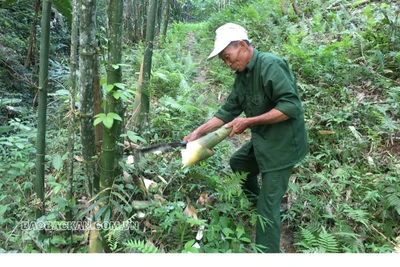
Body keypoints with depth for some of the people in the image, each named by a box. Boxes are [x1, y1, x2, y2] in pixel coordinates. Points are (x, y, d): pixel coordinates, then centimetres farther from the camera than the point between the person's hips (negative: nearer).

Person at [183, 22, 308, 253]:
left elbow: (291, 106, -28)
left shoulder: (270, 65, -22)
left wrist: (249, 122, -24)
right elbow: (228, 110, 9)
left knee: (269, 204, -4)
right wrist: (199, 132, 1)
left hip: (283, 143, -10)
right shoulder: (243, 74, 7)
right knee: (238, 163, 28)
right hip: (264, 140, 10)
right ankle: (255, 203, 45)